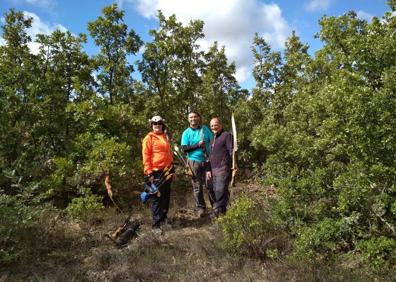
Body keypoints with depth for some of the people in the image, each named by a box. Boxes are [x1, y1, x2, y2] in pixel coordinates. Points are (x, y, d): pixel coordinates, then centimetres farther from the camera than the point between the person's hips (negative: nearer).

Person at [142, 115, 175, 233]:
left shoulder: (165, 137, 14)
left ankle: (164, 217, 29)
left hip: (167, 171, 7)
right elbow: (146, 157, -10)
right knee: (157, 198, -3)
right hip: (156, 172, -7)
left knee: (166, 196, 14)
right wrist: (149, 173, -15)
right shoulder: (149, 138, -6)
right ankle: (156, 224, 4)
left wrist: (172, 169, 19)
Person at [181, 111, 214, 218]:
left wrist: (212, 155, -8)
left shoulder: (205, 129, 5)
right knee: (197, 186, 4)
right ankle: (200, 207, 15)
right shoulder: (186, 133, -1)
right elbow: (184, 149, -8)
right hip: (194, 162, -1)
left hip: (207, 161, 1)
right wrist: (198, 145, -17)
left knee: (210, 185, 3)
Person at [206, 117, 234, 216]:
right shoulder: (212, 139, 23)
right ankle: (221, 211, 17)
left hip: (223, 169, -8)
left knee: (220, 192, -11)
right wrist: (209, 170, 18)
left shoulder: (227, 135, -1)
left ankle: (218, 212, -5)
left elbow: (232, 152, -9)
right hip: (214, 170, 8)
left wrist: (234, 166, -18)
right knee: (216, 192, 8)